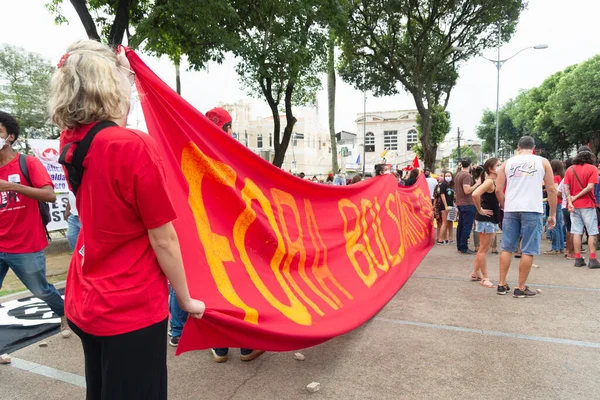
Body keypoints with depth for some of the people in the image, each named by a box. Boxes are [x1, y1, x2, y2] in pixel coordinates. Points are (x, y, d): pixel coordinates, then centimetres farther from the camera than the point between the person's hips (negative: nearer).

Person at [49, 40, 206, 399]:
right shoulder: (133, 146, -23)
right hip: (132, 309, -7)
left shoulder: (71, 142, -1)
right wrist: (186, 299, -4)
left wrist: (119, 67, 32)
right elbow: (164, 240, -18)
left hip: (85, 302, 8)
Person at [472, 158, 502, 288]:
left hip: (492, 219, 10)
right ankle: (484, 278, 7)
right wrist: (480, 210, -22)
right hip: (486, 219, -10)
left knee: (484, 248, 16)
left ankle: (475, 273, 26)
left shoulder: (495, 181, 12)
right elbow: (475, 194, -32)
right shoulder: (489, 181, -16)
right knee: (484, 249, -1)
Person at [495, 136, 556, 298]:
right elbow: (551, 190, 4)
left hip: (511, 210, 2)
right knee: (528, 251, 4)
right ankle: (521, 288, 8)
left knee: (507, 248, 10)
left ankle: (502, 284, 14)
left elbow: (498, 190, 6)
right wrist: (553, 214, 9)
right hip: (532, 209, -2)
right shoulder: (542, 162, 7)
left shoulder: (508, 163, 11)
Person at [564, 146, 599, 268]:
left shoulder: (570, 169, 6)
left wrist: (570, 201, -8)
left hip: (574, 205, 3)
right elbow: (590, 187, -14)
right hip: (587, 205, -3)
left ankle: (578, 258, 8)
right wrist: (576, 197, -10)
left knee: (577, 232, 6)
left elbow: (566, 187, -2)